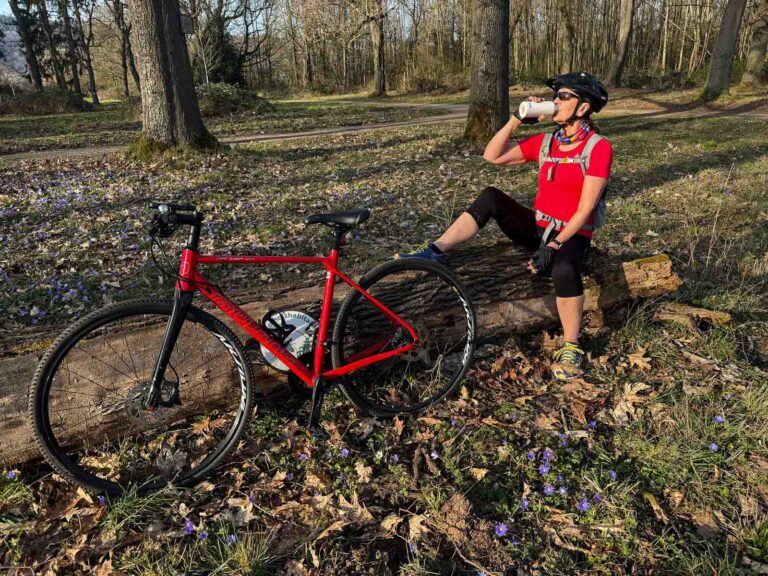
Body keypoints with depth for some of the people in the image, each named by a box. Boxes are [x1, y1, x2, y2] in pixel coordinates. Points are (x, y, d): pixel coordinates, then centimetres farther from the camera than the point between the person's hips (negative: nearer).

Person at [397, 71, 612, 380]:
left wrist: (555, 245, -24)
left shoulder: (598, 147, -11)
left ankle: (572, 347, -18)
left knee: (564, 269, -39)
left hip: (571, 234, -5)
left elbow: (585, 209, -17)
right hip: (538, 226, 5)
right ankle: (435, 252, -22)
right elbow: (492, 156, 3)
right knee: (491, 196, -18)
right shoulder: (545, 141, 5)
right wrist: (516, 120, -5)